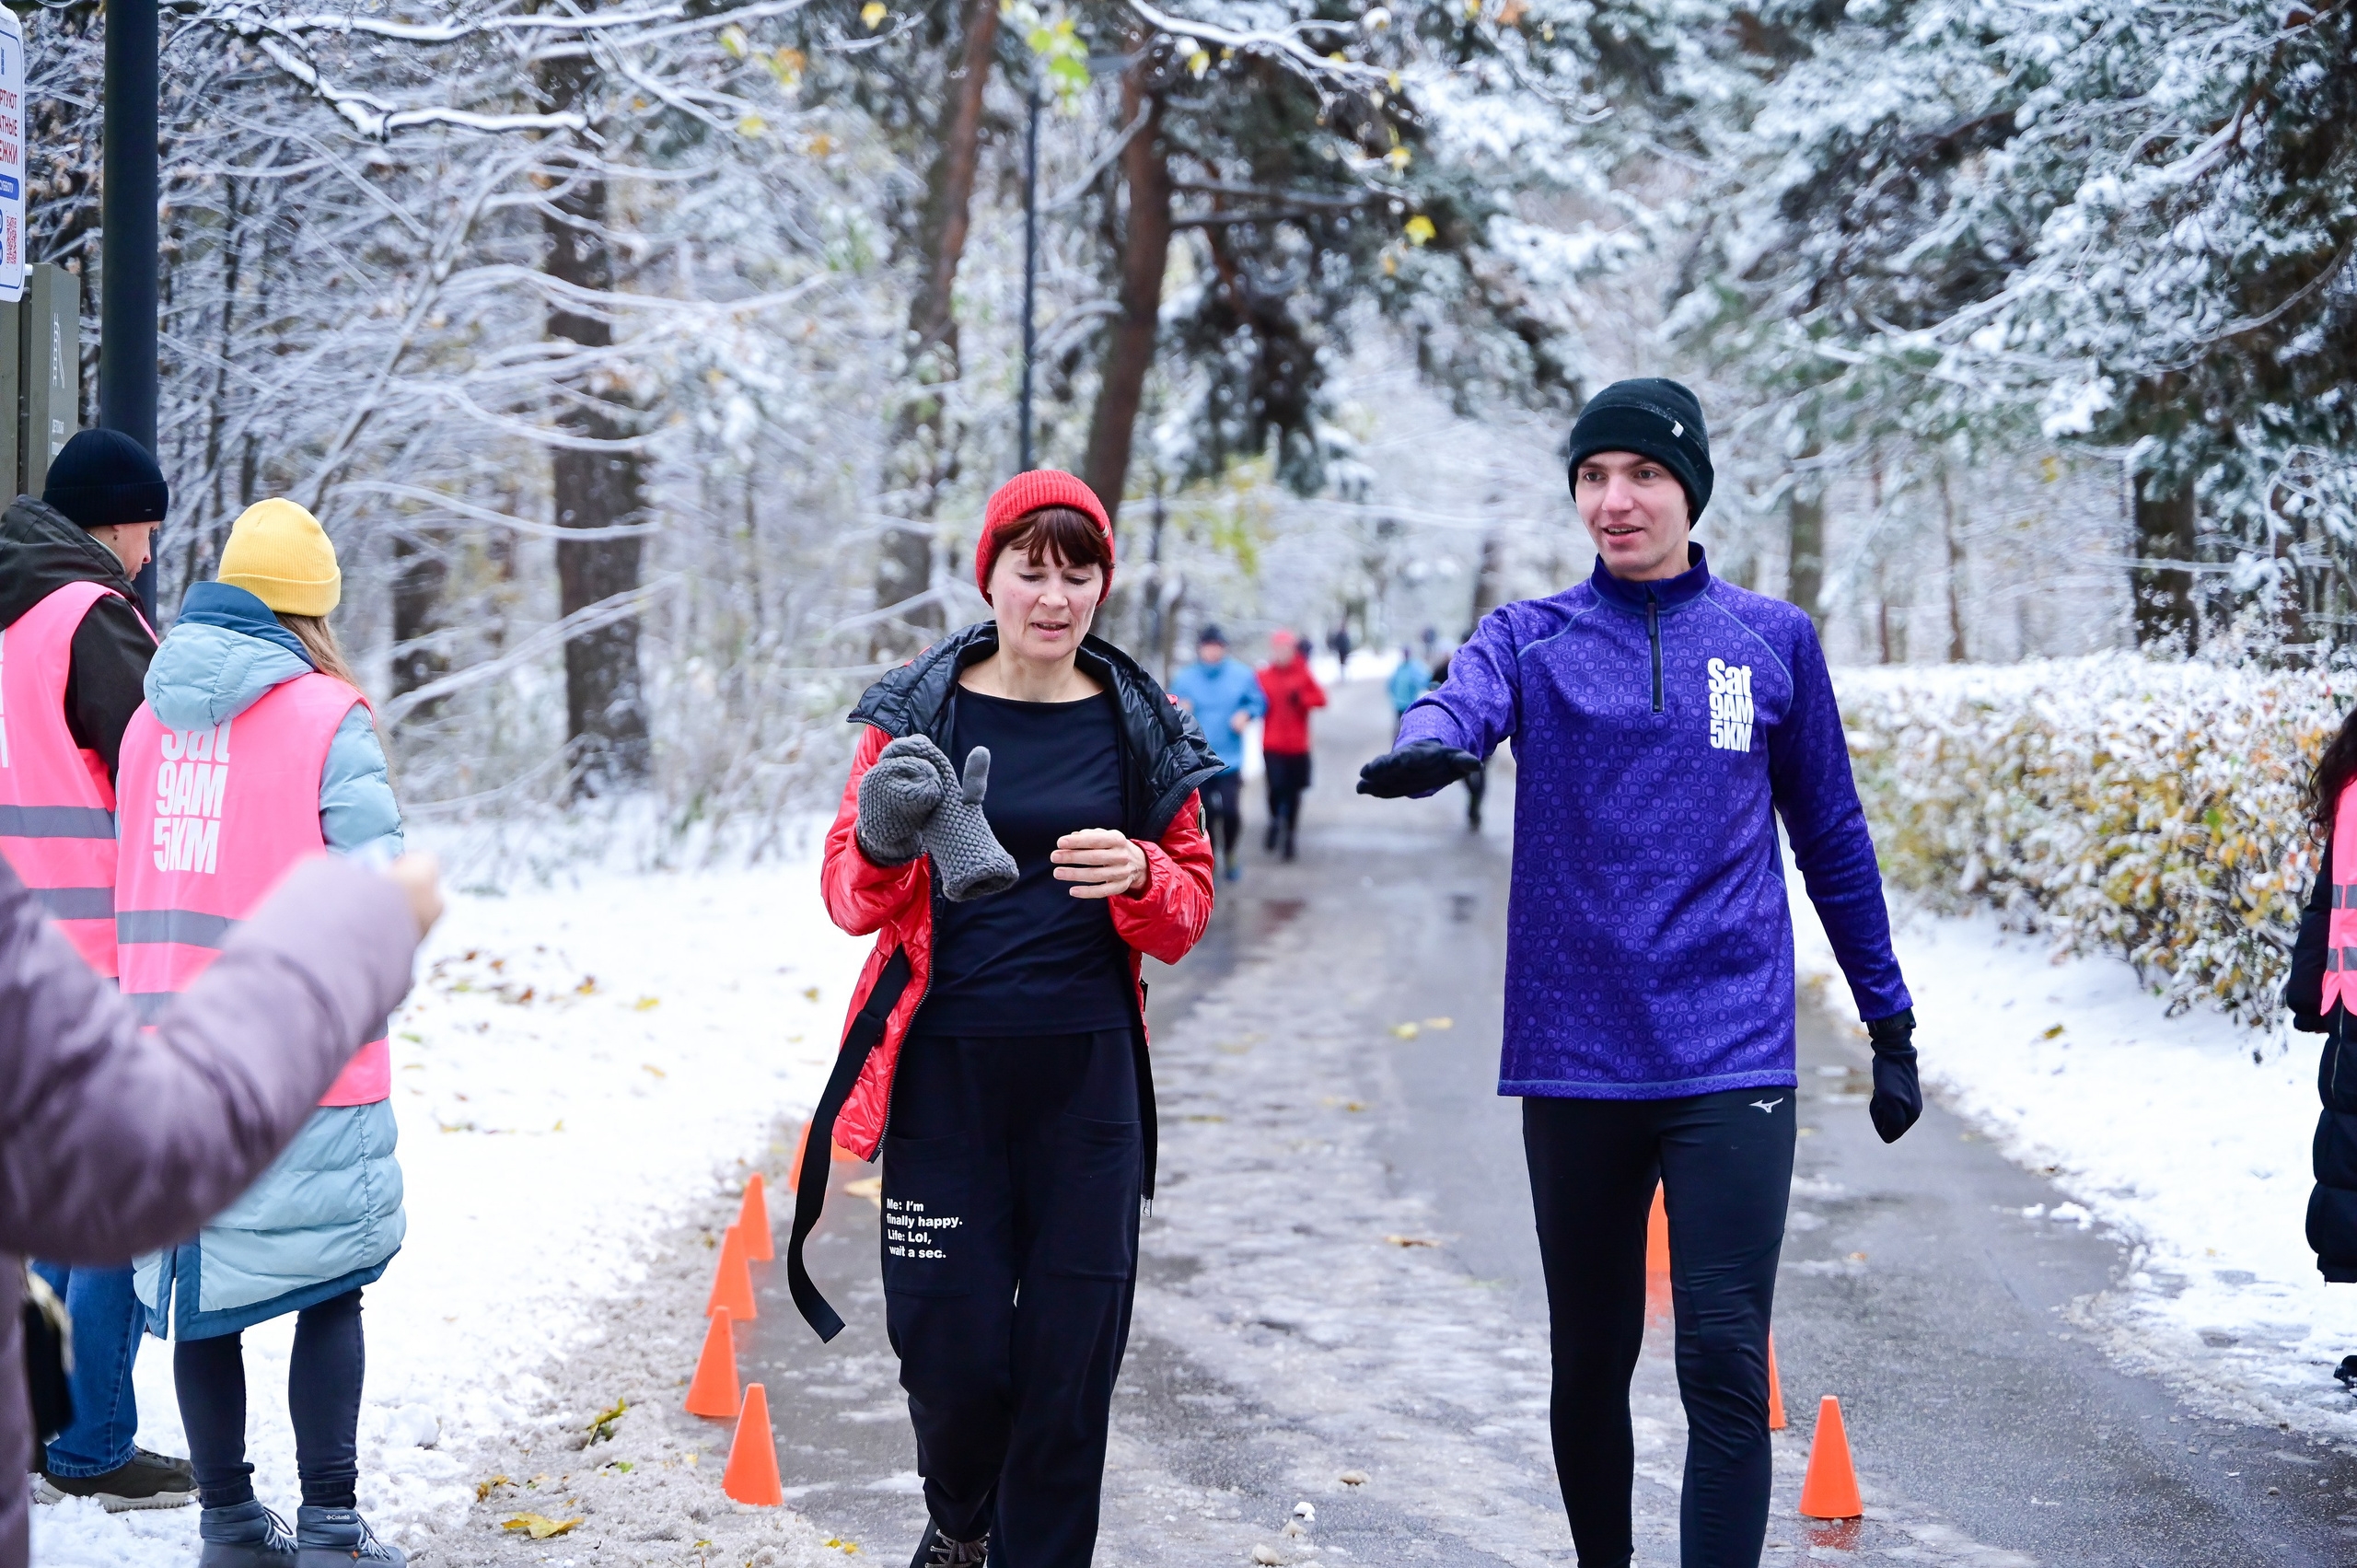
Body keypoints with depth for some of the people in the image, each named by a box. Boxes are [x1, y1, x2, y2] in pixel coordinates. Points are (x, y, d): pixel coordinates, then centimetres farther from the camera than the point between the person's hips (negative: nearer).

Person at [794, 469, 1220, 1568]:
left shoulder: (1140, 727, 5)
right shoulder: (917, 711, 1)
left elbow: (1189, 913, 7)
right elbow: (849, 896, 0)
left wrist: (1138, 877, -16)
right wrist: (886, 847, -23)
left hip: (1086, 1075, 1)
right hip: (943, 1067, -1)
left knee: (1072, 1350, -1)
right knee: (949, 1341, -1)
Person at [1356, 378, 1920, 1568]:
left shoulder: (1773, 641, 7)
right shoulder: (1531, 638, 5)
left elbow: (1832, 839, 14)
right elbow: (1461, 704, -19)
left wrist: (1890, 1021, 14)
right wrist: (1425, 747, -43)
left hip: (1733, 1061, -1)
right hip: (1574, 1060, 1)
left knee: (1725, 1365, -10)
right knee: (1590, 1364, 13)